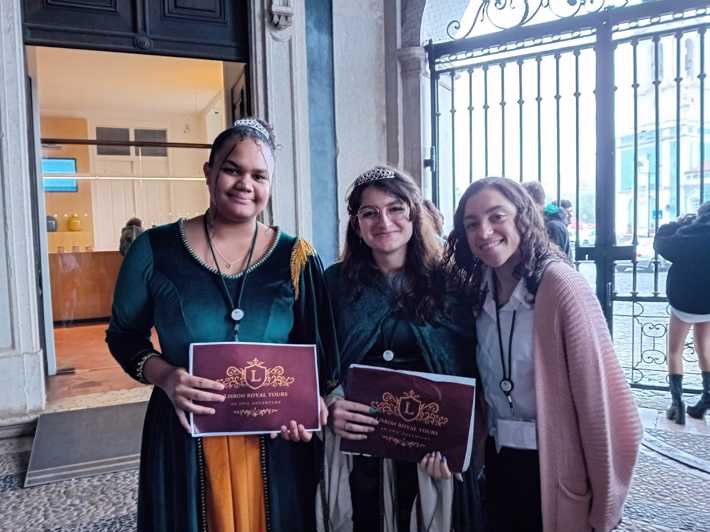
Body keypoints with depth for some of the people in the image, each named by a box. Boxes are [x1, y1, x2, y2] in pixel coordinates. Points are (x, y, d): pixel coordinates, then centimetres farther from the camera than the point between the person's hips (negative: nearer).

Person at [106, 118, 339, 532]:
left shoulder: (295, 258, -3)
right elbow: (124, 336, 3)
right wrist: (165, 377, -16)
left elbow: (317, 352, 3)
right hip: (185, 438, 0)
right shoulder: (156, 250, -6)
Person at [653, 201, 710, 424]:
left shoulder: (691, 233, -17)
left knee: (675, 352, 7)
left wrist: (678, 223, 3)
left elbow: (660, 244, -7)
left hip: (685, 302, -4)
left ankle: (677, 403, -2)